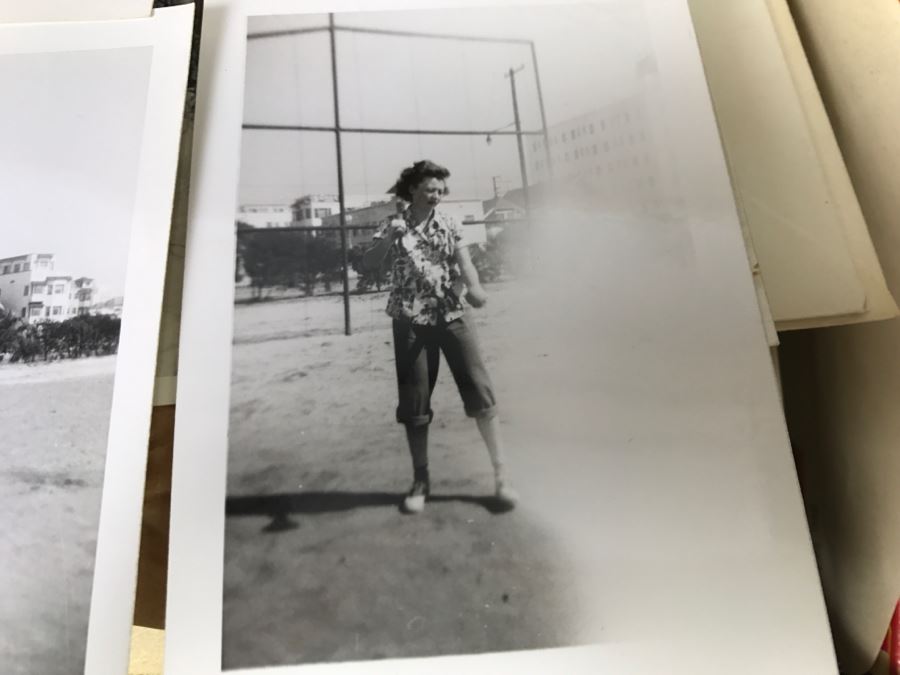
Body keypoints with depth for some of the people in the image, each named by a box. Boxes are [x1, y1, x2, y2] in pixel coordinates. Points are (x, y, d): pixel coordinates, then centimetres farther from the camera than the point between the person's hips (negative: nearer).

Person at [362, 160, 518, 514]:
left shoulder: (450, 224, 6)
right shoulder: (393, 225, 4)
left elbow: (465, 263, -5)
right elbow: (368, 265, -4)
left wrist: (474, 286, -27)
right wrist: (388, 239, -22)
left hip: (452, 315, 1)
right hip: (410, 320, 0)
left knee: (480, 392, -5)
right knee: (413, 401, 4)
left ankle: (501, 476, 5)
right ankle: (421, 480, 20)